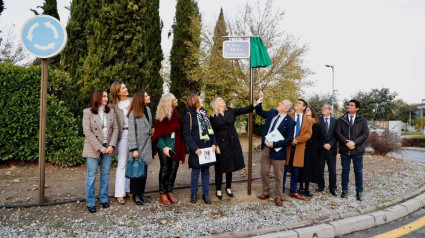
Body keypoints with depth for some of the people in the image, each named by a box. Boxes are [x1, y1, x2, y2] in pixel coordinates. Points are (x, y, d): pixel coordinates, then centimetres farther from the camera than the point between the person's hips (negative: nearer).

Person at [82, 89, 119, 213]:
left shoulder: (110, 111, 6)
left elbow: (115, 128, 3)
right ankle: (90, 202, 12)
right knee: (91, 174, 2)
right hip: (93, 148, -3)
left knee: (106, 173, 9)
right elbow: (87, 132, -10)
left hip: (108, 147, 4)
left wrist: (111, 145, -9)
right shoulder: (87, 112, -5)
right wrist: (100, 147, -15)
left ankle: (104, 199, 22)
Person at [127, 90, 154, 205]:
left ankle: (142, 193, 23)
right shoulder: (133, 114, -12)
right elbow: (131, 132, -14)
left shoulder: (148, 109, 8)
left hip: (146, 145, 6)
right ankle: (135, 195, 15)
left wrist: (152, 130, 6)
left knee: (144, 170, 11)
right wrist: (134, 149, -16)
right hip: (138, 146, -6)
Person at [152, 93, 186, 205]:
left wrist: (180, 147, 1)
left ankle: (169, 191, 23)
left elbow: (180, 130, 6)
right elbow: (159, 134, -8)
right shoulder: (162, 117, -11)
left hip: (175, 146, 5)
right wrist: (164, 147, -18)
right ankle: (162, 193, 17)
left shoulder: (175, 114, 2)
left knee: (174, 169, 9)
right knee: (165, 169, 4)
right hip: (165, 146, -4)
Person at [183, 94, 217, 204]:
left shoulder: (204, 113, 14)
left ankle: (205, 194, 20)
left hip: (207, 148, 6)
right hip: (197, 150, -5)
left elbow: (210, 129, 14)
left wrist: (214, 143, 2)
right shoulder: (189, 115, -6)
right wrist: (195, 148, -16)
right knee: (195, 171, 5)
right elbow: (187, 134, -11)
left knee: (206, 171, 10)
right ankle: (193, 193, 21)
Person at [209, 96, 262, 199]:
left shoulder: (230, 111, 3)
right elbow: (212, 133, -5)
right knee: (220, 168, 4)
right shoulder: (213, 117, -5)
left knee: (230, 166, 12)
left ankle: (228, 187, 28)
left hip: (232, 143, 4)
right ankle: (218, 190, 19)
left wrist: (255, 104, -20)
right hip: (221, 144, -3)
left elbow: (244, 110, -7)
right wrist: (215, 145, -13)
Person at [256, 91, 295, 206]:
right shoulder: (272, 113, 4)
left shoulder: (290, 122, -13)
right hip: (266, 148, 5)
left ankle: (278, 197, 24)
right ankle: (265, 192, 32)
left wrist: (275, 144, -20)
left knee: (278, 175, 8)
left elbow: (289, 139, -16)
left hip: (278, 151, -5)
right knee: (264, 172, 14)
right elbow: (259, 112, 19)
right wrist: (260, 101, 5)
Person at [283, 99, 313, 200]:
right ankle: (281, 191, 11)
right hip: (287, 146, -2)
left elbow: (308, 134, 1)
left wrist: (296, 139, -13)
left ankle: (293, 191, 21)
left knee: (296, 171, 8)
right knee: (284, 170, 1)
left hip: (299, 148, 2)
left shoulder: (308, 120, 12)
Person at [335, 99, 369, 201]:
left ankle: (359, 192, 18)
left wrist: (354, 142, -16)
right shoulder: (341, 120, 5)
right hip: (345, 150, 1)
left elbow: (366, 134, -4)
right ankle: (345, 190, 20)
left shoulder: (362, 120, 3)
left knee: (358, 171, 6)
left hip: (357, 150, -1)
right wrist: (346, 142, -16)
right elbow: (338, 132, -2)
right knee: (345, 171, 9)